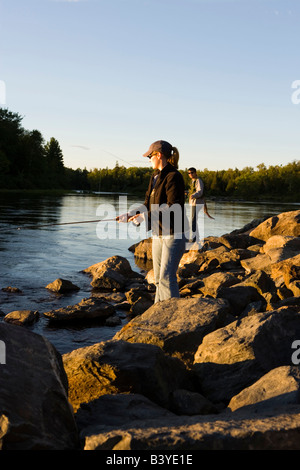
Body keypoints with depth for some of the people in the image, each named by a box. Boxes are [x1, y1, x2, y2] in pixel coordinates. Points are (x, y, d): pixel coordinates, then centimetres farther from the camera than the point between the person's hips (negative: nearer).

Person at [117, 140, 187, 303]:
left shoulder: (173, 176, -13)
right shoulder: (155, 177, 14)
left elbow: (173, 207, -21)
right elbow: (149, 204, 17)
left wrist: (147, 216, -22)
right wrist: (132, 215, 5)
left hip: (172, 234, -9)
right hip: (158, 233, 9)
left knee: (167, 277, -12)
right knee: (158, 277, 12)